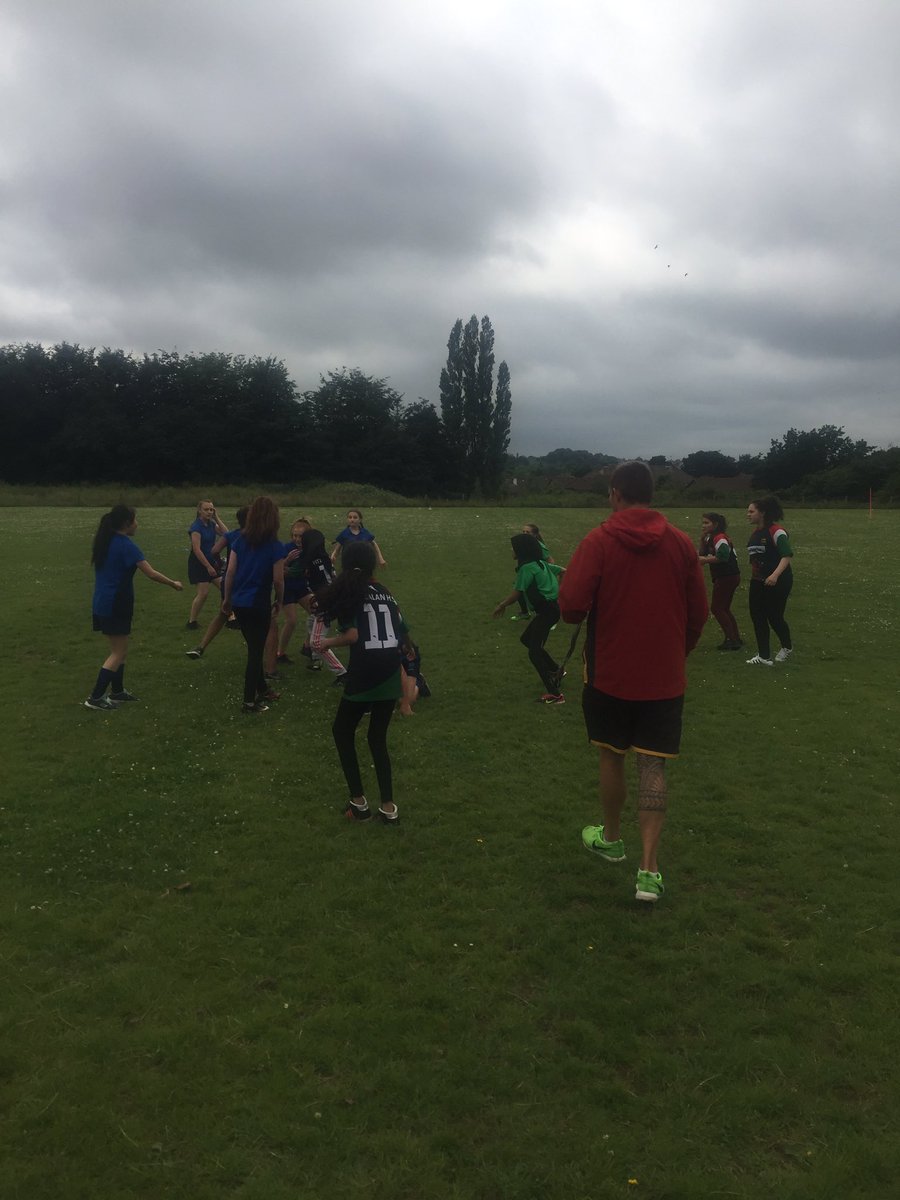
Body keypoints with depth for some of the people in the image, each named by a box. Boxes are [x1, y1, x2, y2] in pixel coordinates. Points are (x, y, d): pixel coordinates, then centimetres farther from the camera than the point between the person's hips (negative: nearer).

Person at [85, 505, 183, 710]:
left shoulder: (104, 541, 9)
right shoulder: (125, 545, -17)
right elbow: (151, 573, -19)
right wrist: (173, 584, -6)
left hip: (102, 603, 9)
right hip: (116, 605, -9)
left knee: (119, 648, 19)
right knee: (118, 653, -1)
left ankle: (117, 692, 27)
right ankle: (95, 698, -3)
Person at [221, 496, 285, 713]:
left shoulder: (241, 540, 2)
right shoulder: (275, 546, -12)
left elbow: (230, 571, 2)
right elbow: (278, 579, -11)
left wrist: (227, 598, 12)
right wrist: (279, 601, 6)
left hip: (239, 603, 5)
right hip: (259, 604, -5)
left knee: (254, 648, 21)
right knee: (256, 651, 5)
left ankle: (262, 690, 35)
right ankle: (250, 701, 10)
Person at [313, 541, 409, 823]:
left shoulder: (345, 591, -1)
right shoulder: (384, 592, 13)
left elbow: (353, 635, -15)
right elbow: (404, 635, 11)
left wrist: (327, 643, 1)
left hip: (364, 675, -5)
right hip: (390, 675, 5)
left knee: (342, 731, 18)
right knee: (378, 738, 19)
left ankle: (358, 802, 14)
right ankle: (388, 807, 14)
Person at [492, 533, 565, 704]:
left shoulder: (527, 568, -15)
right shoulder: (541, 563, 11)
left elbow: (517, 593, -14)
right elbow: (561, 571, 23)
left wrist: (501, 606, 2)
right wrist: (558, 590, 30)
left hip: (547, 611, -10)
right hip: (549, 609, 10)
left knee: (534, 652, -9)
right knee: (526, 639, 24)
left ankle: (554, 694, -11)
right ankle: (555, 671, 31)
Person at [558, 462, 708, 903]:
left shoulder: (598, 541, -11)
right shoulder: (681, 543, 0)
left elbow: (571, 606, -18)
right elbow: (698, 614, 4)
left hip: (610, 672, -2)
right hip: (665, 676, 2)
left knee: (612, 756, 17)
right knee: (653, 766, 5)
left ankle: (610, 838, 36)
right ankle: (649, 869, 1)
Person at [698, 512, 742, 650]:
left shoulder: (720, 538, -17)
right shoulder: (711, 538, 13)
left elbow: (722, 556, -31)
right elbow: (703, 553, 10)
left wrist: (705, 560, -22)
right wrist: (702, 539, 0)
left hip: (727, 577, -10)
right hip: (730, 576, 10)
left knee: (716, 608, -5)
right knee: (724, 609, 17)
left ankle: (731, 639, -4)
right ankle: (736, 638, 22)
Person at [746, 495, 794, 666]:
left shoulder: (776, 531, -16)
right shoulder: (755, 533, 10)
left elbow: (787, 555, -23)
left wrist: (775, 575, -34)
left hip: (777, 582, -8)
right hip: (758, 582, 8)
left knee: (774, 617, 0)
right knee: (757, 617, 3)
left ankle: (787, 647, 28)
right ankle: (764, 657, 7)